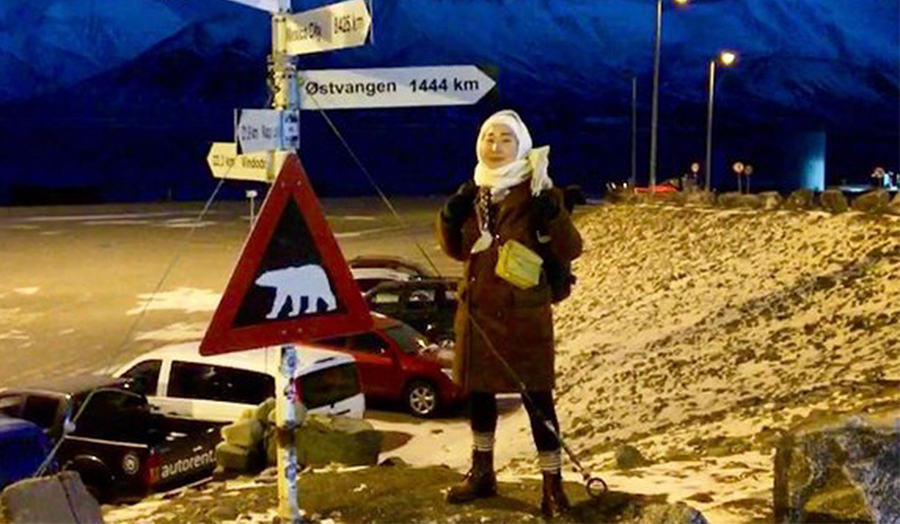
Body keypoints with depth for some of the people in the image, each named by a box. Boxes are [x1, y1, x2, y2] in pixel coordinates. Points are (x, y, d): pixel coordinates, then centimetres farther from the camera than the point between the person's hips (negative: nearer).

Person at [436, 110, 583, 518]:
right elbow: (459, 250, 15)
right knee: (478, 390, 15)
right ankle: (482, 473, 31)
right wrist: (450, 218, -4)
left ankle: (553, 485, 5)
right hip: (477, 309, 6)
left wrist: (553, 214, -29)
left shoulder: (536, 193, -8)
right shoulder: (474, 192, 8)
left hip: (525, 312, -6)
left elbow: (569, 250, -12)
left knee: (537, 397, -3)